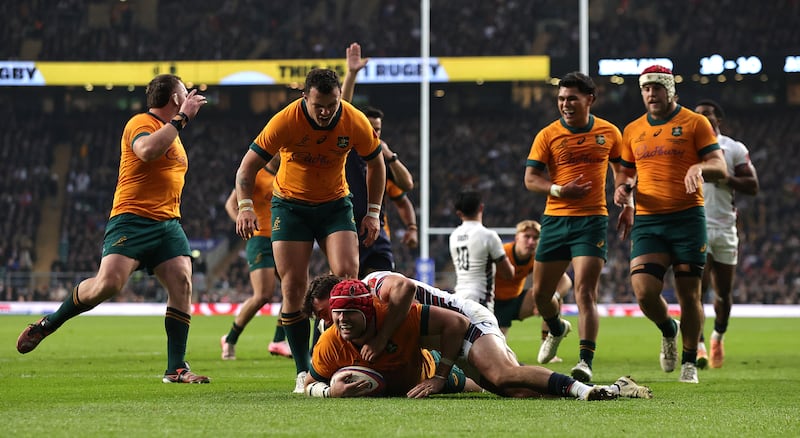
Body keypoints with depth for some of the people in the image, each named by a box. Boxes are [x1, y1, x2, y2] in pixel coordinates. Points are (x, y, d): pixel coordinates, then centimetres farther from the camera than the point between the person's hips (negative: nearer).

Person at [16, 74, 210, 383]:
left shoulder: (172, 132, 24)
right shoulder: (141, 123, -5)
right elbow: (147, 150, -29)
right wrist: (181, 119, -22)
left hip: (168, 224, 8)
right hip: (132, 219, -8)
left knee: (182, 282, -13)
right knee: (109, 282, -21)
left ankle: (176, 369, -12)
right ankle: (47, 325, 3)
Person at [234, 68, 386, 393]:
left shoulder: (356, 122, -15)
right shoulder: (285, 121, -22)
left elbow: (375, 164, 3)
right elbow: (248, 167, -15)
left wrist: (373, 213, -2)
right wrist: (245, 206, -30)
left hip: (335, 204, 1)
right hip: (290, 205, -1)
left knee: (347, 274, -19)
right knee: (293, 288, -8)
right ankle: (303, 372, -1)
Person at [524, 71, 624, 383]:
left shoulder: (609, 133, 4)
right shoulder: (548, 135, 1)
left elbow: (621, 168, 22)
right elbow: (530, 179, -2)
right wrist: (559, 190, -18)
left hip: (592, 220, -2)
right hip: (555, 219, 2)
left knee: (585, 293, -14)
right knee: (540, 292, 10)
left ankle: (586, 362, -17)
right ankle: (557, 329, 43)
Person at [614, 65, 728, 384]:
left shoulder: (695, 123, 2)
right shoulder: (633, 130, 15)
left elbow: (720, 169, -2)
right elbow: (626, 171, 25)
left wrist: (699, 167, -25)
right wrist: (622, 186, 2)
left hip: (687, 217, -3)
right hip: (647, 222, 3)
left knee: (689, 294, -1)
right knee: (644, 292, -11)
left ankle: (689, 362, 14)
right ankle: (668, 331, 21)